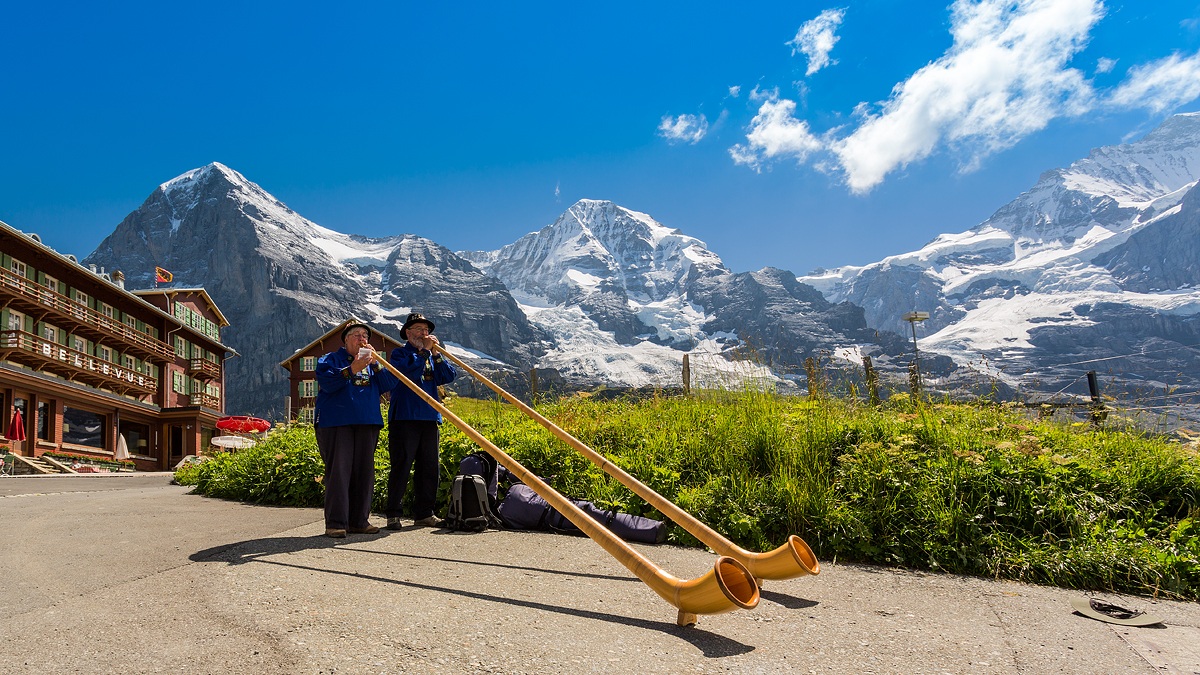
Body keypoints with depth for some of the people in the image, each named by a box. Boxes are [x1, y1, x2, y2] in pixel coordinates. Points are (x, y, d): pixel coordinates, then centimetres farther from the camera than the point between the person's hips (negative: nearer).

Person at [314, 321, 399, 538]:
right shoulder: (330, 359, 9)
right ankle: (335, 523, -7)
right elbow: (327, 382, -11)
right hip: (336, 423, -5)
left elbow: (389, 384, 7)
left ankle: (359, 521, 10)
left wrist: (375, 363, -5)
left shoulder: (373, 362, 22)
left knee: (364, 471, 3)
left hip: (367, 424, 5)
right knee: (338, 471, -10)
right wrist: (352, 369, -20)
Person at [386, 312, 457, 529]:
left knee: (429, 468, 6)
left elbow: (449, 376, 5)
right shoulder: (400, 353, 4)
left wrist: (436, 353, -5)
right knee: (401, 466, -5)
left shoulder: (432, 356, 19)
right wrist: (425, 351, -12)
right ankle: (393, 514, 3)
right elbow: (408, 372, -17)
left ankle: (424, 513, 15)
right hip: (404, 419, -6)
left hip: (429, 419, 6)